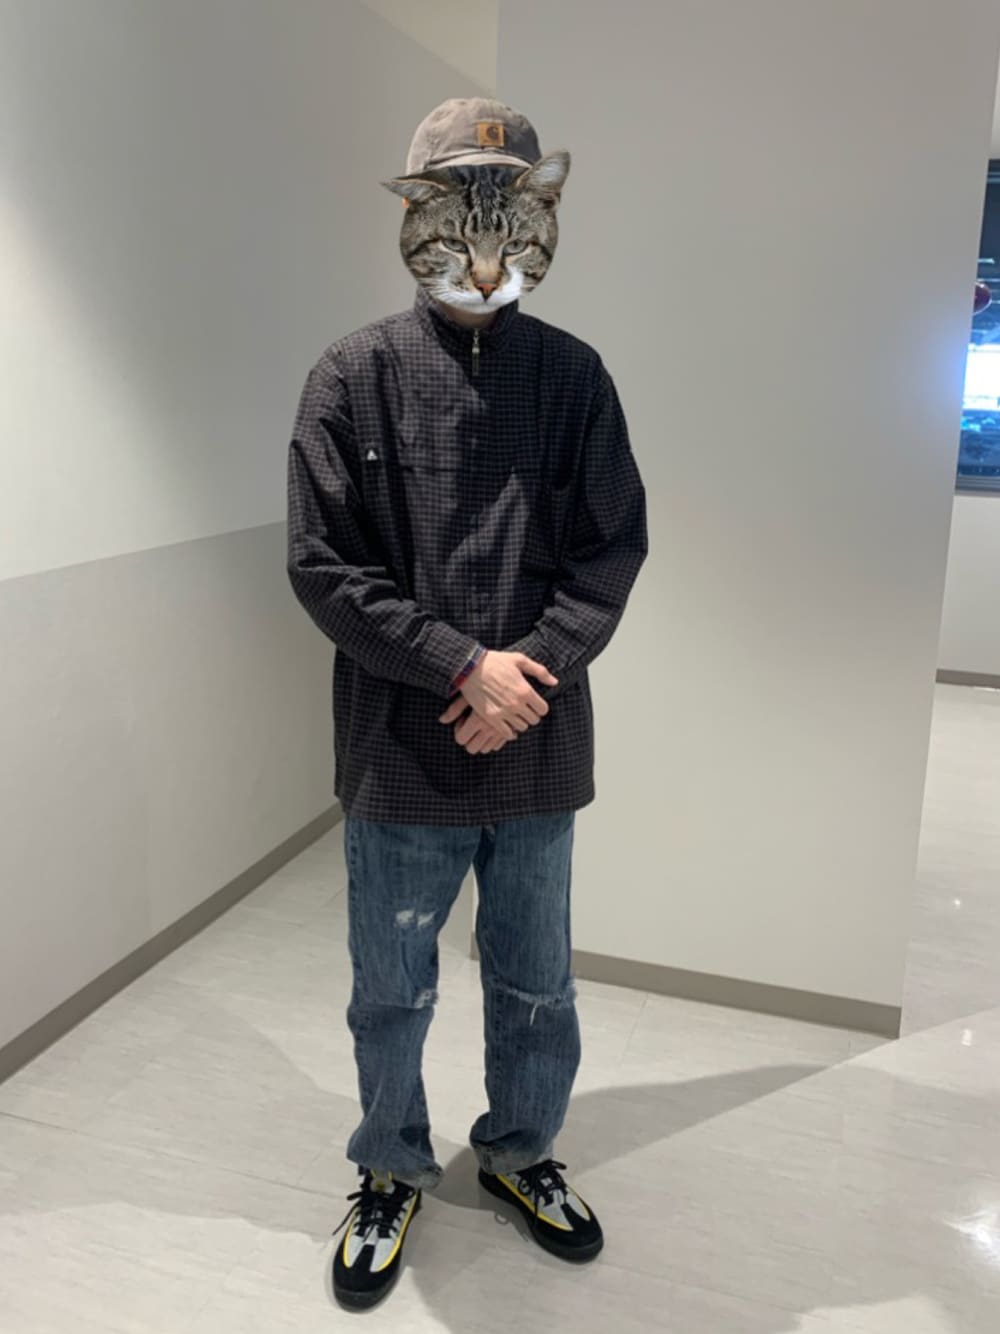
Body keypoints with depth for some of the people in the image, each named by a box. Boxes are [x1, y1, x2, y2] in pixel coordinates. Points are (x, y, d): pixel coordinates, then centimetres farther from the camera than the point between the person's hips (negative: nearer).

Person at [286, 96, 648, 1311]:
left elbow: (612, 549, 0)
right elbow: (322, 564, -8)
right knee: (391, 994, 15)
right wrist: (463, 664, -16)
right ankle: (392, 1171, 41)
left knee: (536, 985, 19)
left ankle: (519, 1150, 45)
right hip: (400, 752, -1)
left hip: (537, 751, 2)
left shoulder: (573, 375, 3)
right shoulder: (355, 375, -3)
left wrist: (528, 672, -14)